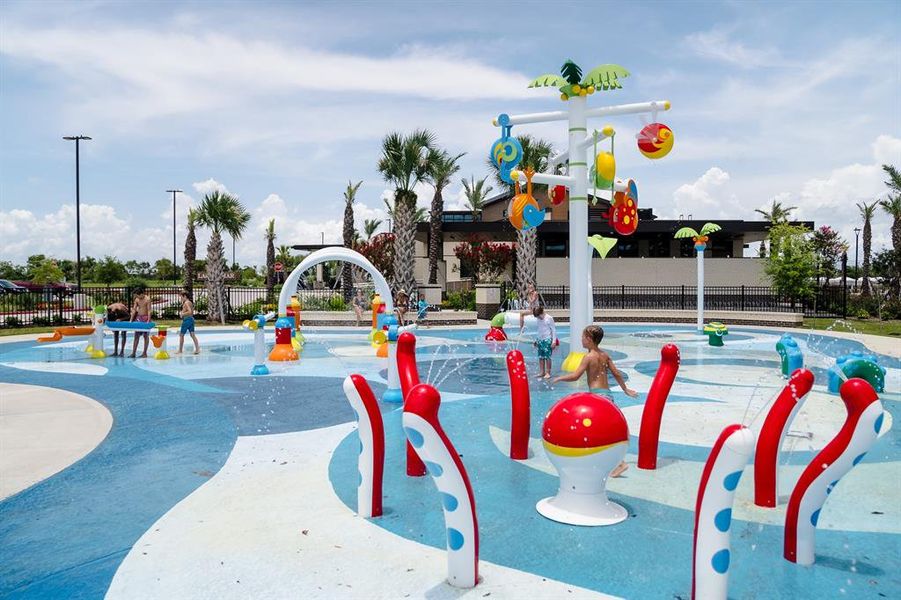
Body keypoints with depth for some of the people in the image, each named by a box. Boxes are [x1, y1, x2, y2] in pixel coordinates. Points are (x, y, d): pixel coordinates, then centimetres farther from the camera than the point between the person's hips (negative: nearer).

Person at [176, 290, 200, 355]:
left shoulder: (186, 303, -14)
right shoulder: (190, 302, 14)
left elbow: (189, 312, -26)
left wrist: (183, 314, -15)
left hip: (186, 320, -9)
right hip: (191, 319, 9)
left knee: (181, 335, 3)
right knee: (192, 334, 5)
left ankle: (180, 350, 10)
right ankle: (197, 349, -1)